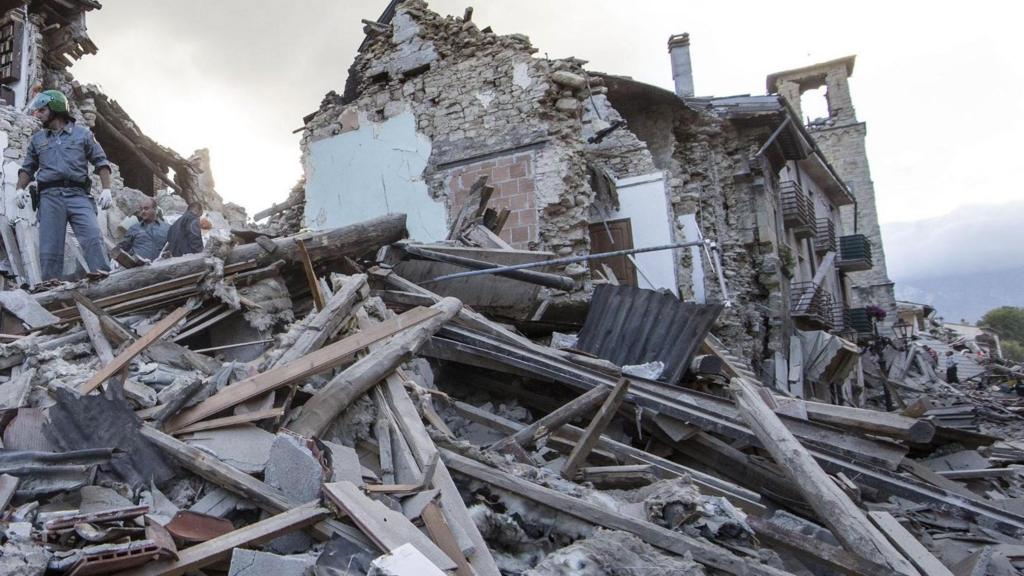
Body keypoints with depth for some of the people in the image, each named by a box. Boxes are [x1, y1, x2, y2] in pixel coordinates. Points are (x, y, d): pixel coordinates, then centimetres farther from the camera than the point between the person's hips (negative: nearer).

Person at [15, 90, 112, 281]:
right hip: (49, 196, 3)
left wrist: (106, 189, -4)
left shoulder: (83, 134, 12)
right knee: (49, 249, -3)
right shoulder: (37, 139, 21)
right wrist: (20, 189, 6)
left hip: (78, 194, -3)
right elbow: (27, 168, 24)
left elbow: (101, 162, 9)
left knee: (93, 239, -20)